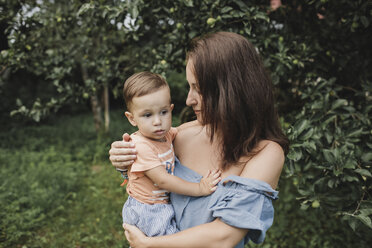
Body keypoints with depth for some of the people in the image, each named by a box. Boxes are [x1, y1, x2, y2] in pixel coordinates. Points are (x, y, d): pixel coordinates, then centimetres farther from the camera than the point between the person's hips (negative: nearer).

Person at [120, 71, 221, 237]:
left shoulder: (164, 133, -1)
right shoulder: (140, 145, -26)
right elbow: (163, 180, -27)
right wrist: (199, 188, -22)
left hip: (163, 206, 8)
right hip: (146, 212, -8)